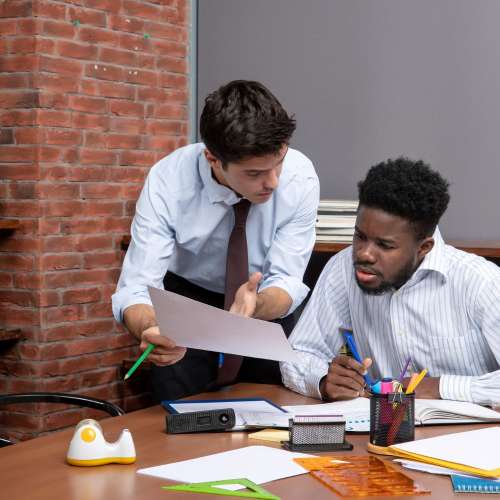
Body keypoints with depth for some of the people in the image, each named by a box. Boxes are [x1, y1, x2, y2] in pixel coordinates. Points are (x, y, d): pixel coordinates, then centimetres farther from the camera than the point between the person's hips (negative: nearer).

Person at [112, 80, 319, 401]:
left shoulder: (300, 177, -26)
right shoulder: (167, 182, -28)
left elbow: (286, 281, -23)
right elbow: (136, 288, -30)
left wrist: (256, 306, -46)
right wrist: (151, 330, -53)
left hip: (266, 303, 1)